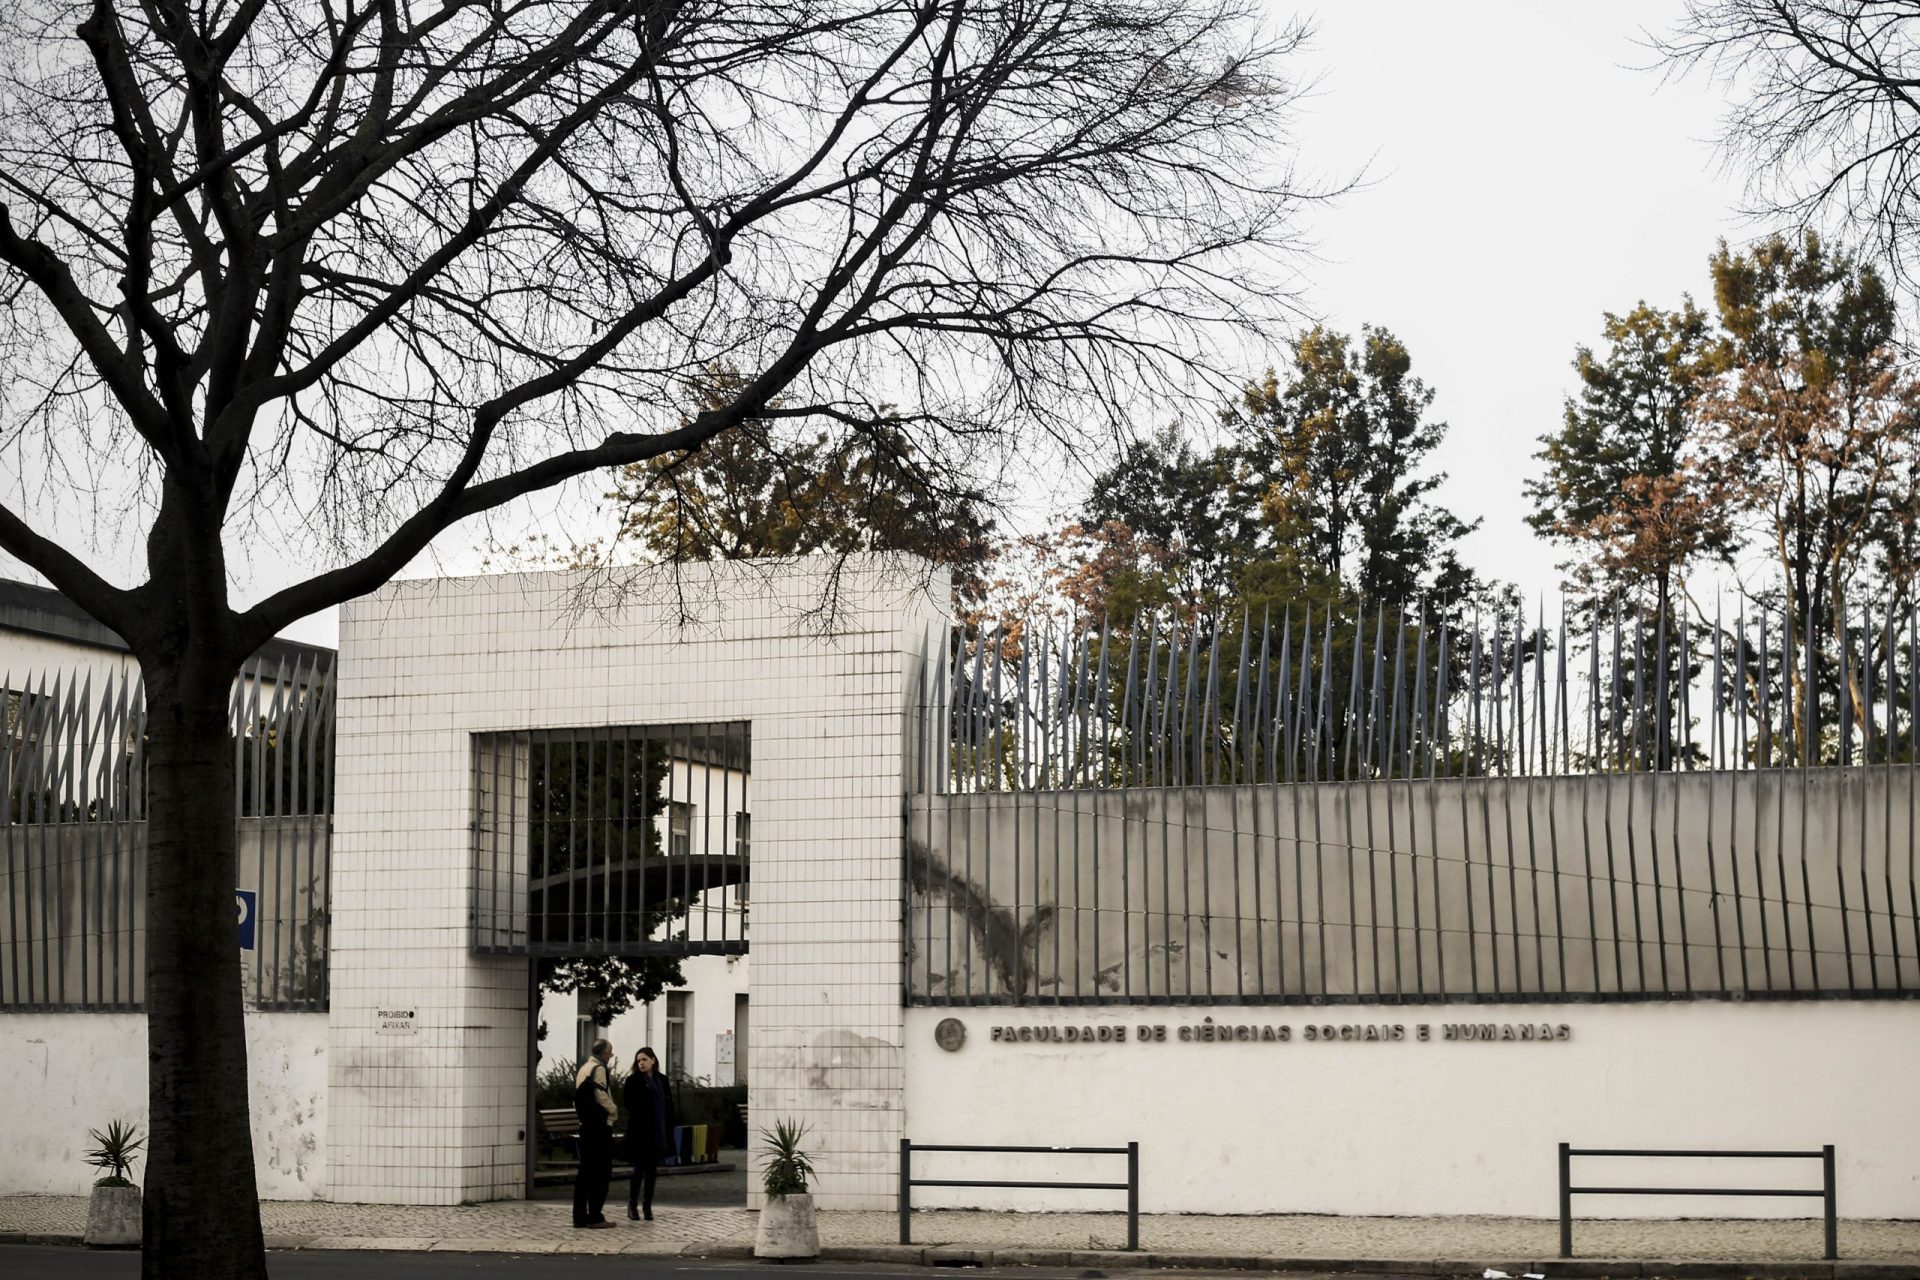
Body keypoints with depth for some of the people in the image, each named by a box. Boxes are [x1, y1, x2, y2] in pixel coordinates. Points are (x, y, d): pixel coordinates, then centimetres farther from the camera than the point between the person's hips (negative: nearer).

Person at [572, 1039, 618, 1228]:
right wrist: (614, 1110, -2)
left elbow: (577, 1099, 16)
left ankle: (580, 1216, 11)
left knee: (585, 1171, 10)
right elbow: (602, 1097, -18)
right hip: (600, 1125, -9)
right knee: (600, 1172, -4)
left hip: (585, 1125, 9)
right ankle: (595, 1216, -5)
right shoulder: (598, 1069, -12)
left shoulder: (582, 1069, 15)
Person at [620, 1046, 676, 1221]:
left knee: (652, 1170, 7)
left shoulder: (662, 1080, 10)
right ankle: (632, 1205, 5)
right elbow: (630, 1106, -7)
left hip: (658, 1133, 5)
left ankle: (647, 1206, 12)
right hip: (640, 1132, -4)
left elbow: (668, 1106, 10)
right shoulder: (633, 1080, -2)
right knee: (640, 1168, -3)